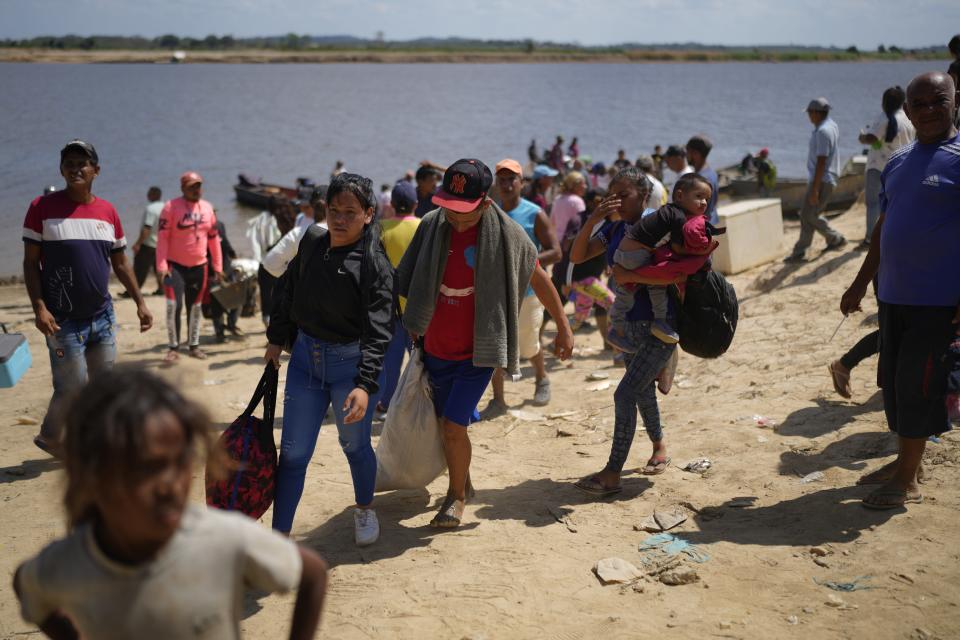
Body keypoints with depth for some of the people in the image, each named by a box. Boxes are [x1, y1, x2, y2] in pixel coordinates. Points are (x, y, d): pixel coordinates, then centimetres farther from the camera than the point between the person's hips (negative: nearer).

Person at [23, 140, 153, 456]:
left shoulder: (108, 211, 6)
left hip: (103, 316, 4)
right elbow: (30, 263, -5)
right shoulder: (42, 207, -6)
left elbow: (120, 263, 13)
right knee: (71, 389, -1)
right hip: (63, 321, -4)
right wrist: (39, 308, -16)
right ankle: (49, 438, 25)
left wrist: (140, 302, 8)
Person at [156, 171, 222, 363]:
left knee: (195, 307, 12)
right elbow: (162, 237, -12)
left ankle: (194, 346, 22)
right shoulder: (171, 207, -10)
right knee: (174, 305, -10)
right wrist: (161, 265, -19)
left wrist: (218, 266, 10)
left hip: (199, 266, 5)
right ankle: (173, 348, 0)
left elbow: (213, 238, 11)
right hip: (175, 265, -5)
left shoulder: (208, 208, 5)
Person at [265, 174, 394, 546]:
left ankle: (364, 510, 41)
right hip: (305, 357, 4)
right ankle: (279, 536, 14)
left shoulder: (373, 264, -15)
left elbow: (378, 331, -20)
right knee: (293, 452, 5)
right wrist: (276, 339, 16)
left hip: (351, 363, -4)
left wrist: (366, 385, -29)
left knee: (354, 445, 13)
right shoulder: (312, 242, 1)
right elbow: (288, 291, 16)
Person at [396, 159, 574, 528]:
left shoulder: (506, 235, -14)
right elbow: (409, 282, 8)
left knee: (454, 426, -10)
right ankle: (463, 477, 44)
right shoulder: (431, 225, -7)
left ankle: (456, 496, 14)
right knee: (446, 424, 17)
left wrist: (563, 327, 5)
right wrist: (413, 326, 7)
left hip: (477, 352, -4)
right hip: (435, 349, 4)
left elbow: (538, 278, 0)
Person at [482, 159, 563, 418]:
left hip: (528, 292, -3)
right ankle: (498, 401, 8)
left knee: (528, 347, 11)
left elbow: (555, 252, -13)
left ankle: (542, 380, 42)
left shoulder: (535, 215, -9)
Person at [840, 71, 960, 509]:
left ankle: (907, 482, 9)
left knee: (917, 385, -2)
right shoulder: (897, 162, 11)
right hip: (893, 294, 7)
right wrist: (860, 285, 18)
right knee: (893, 381, 14)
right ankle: (905, 460, 31)